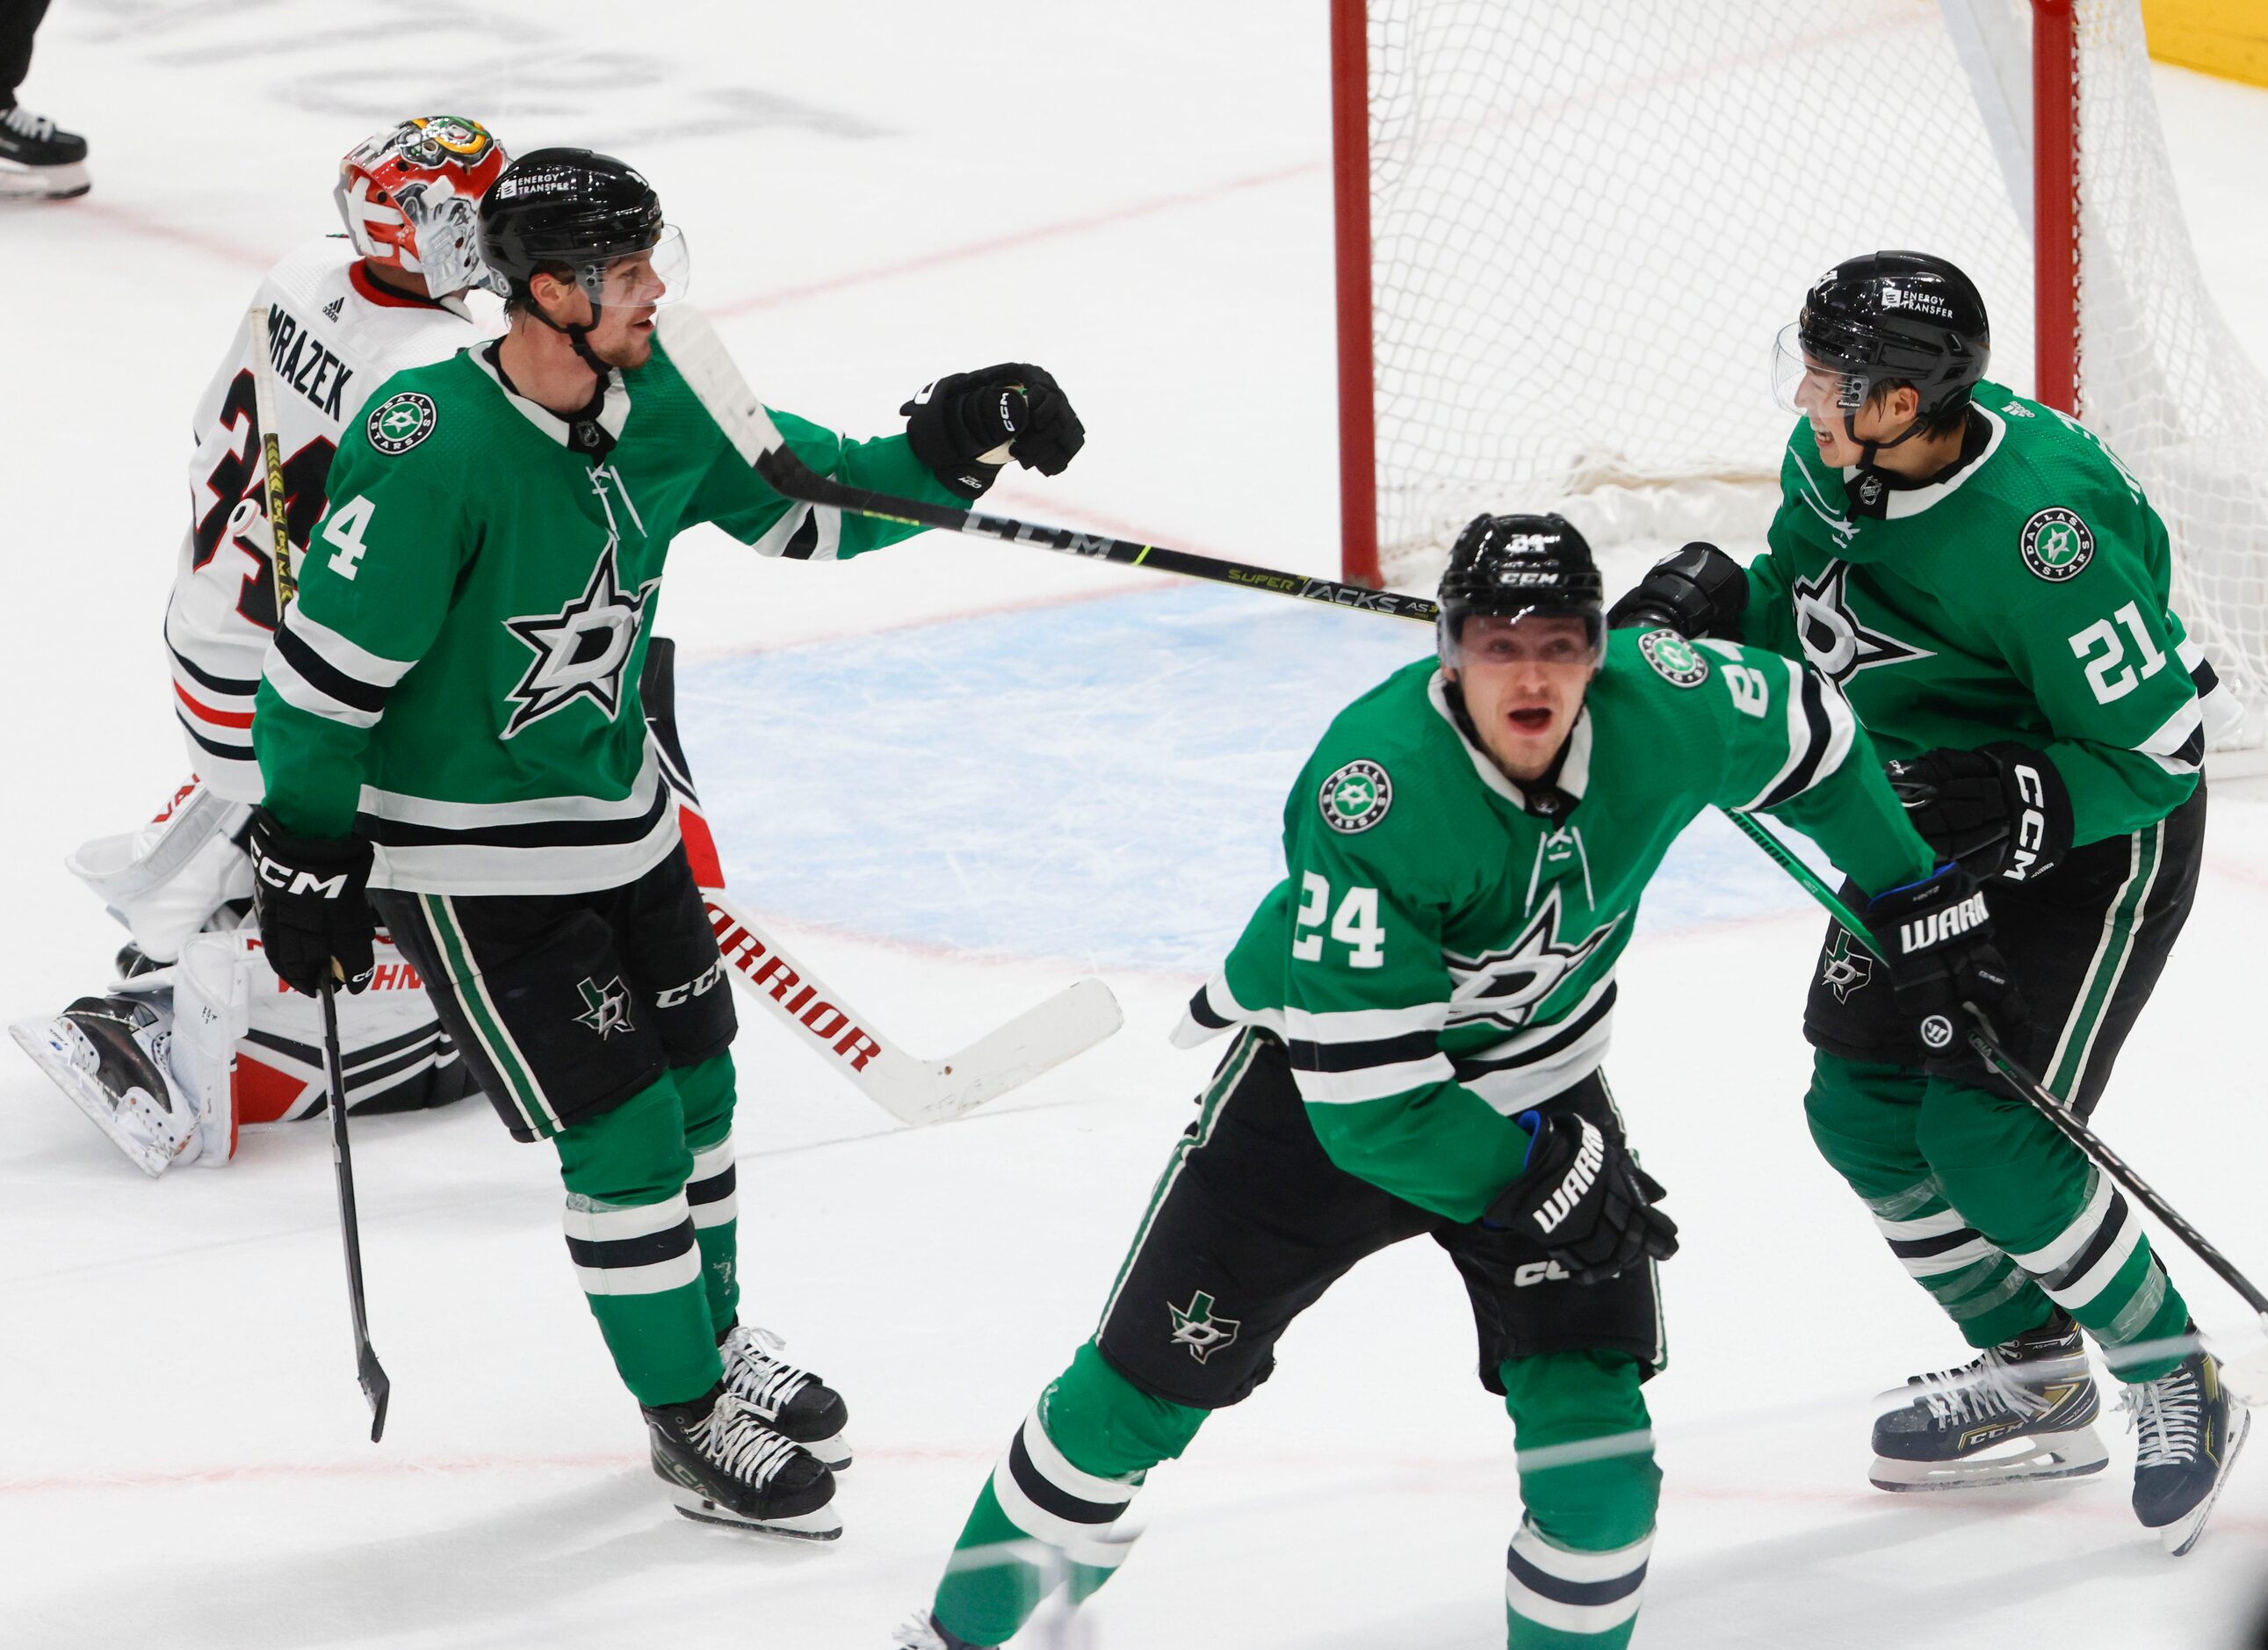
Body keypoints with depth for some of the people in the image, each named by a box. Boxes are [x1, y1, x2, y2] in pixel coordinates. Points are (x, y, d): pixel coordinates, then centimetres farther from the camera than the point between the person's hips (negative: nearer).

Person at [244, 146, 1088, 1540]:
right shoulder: (433, 450, -28)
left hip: (617, 809, 8)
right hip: (464, 851, -8)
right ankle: (688, 1420, 12)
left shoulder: (662, 409, -6)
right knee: (623, 1130, -5)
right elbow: (329, 664, -22)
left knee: (696, 1082, 18)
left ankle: (714, 1339, 40)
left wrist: (948, 455, -11)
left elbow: (814, 504, 7)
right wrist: (309, 859, -16)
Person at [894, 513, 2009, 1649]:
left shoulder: (1661, 707, -22)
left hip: (1536, 1081, 3)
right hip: (1319, 1073, -3)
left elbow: (1810, 734, 3)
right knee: (1144, 1385, 1)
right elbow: (1360, 1091, -33)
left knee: (1589, 1416, -12)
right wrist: (1534, 1177, -29)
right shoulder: (1372, 796, -36)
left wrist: (1917, 895, 10)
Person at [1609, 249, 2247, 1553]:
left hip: (2103, 830, -9)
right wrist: (1718, 602, -11)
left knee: (1986, 1133, -15)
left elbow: (2151, 751, -27)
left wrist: (2020, 806, -38)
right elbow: (1806, 606, 8)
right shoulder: (1840, 457, -10)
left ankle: (2180, 1393, 6)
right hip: (1946, 808, 9)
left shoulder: (2040, 533, -35)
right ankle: (2034, 1381, 26)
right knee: (1862, 1106, 8)